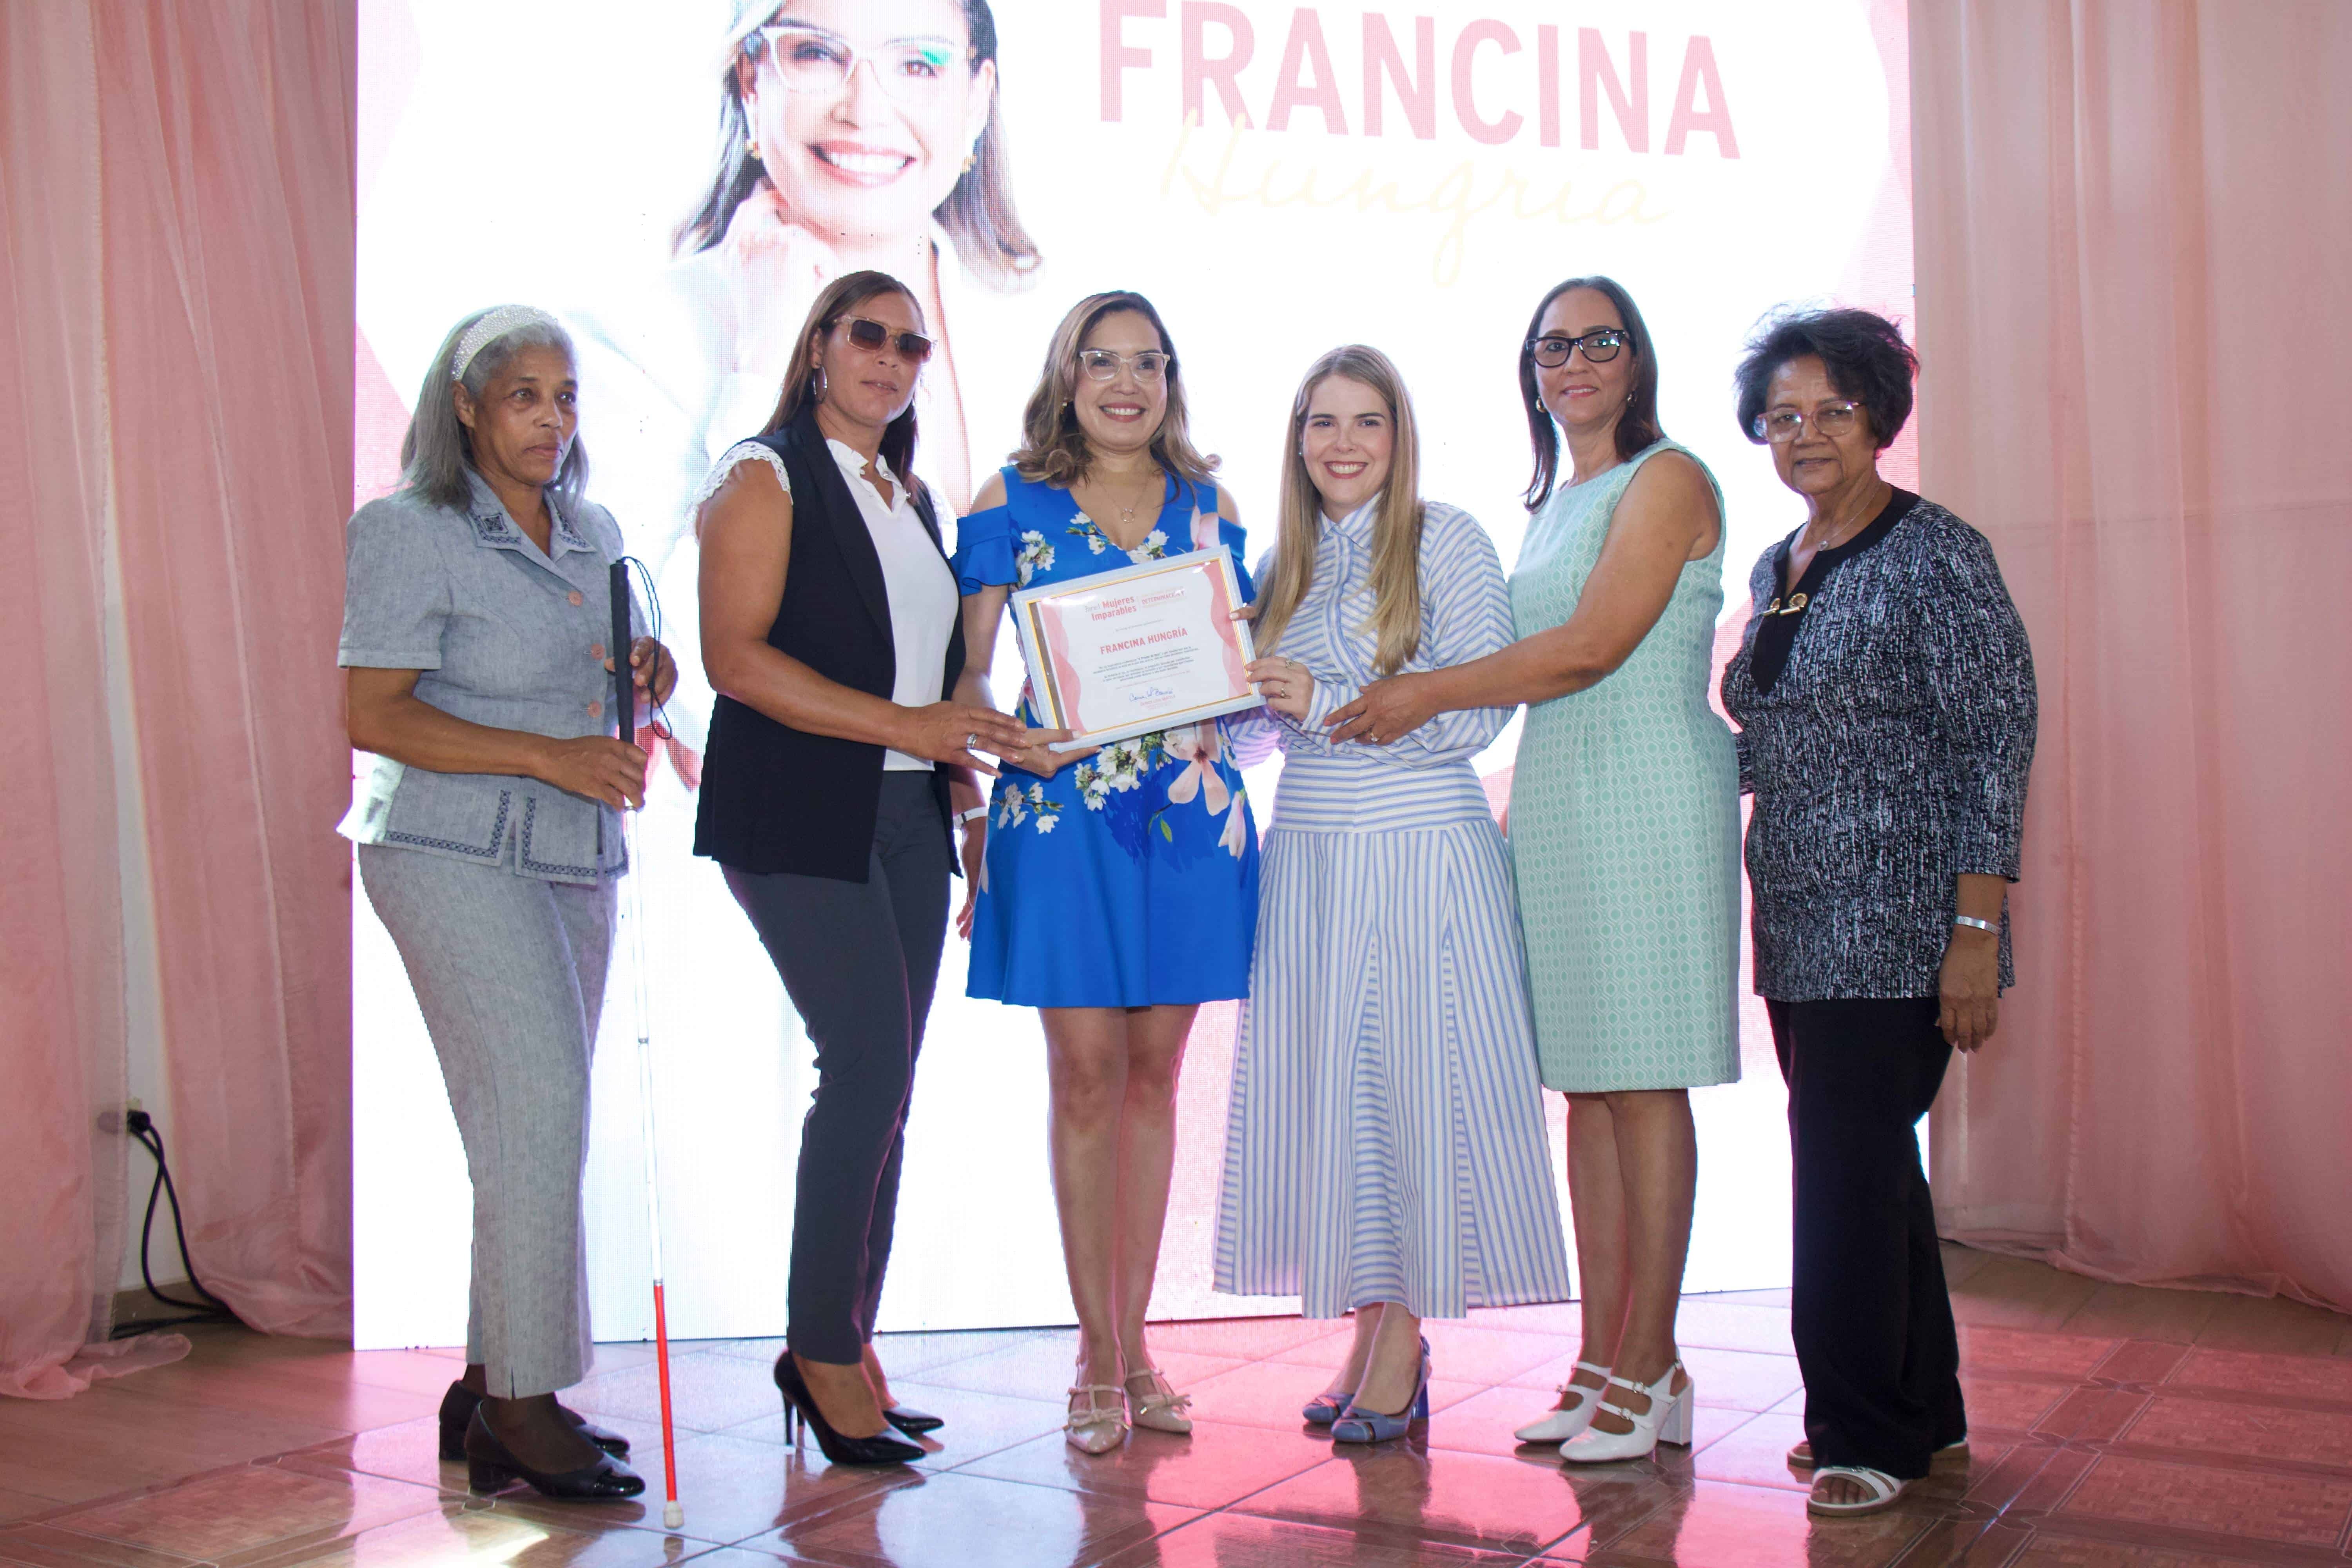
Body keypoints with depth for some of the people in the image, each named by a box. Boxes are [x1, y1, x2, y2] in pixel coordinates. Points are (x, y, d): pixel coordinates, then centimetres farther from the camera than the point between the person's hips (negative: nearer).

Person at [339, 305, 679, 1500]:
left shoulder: (593, 533, 14)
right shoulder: (407, 533, -7)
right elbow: (371, 713, -14)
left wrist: (653, 670, 1)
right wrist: (549, 757, -21)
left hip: (574, 860, 8)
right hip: (454, 853, -7)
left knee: (532, 1129, 10)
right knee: (541, 1103, -16)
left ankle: (492, 1388, 21)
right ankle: (522, 1411, -6)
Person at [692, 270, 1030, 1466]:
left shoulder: (911, 496, 20)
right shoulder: (767, 476, -2)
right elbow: (735, 656, -13)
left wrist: (958, 754, 10)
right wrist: (902, 724, -18)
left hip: (908, 817, 7)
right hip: (798, 817, -7)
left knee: (880, 1083, 6)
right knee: (870, 1062, -14)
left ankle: (845, 1346, 15)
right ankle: (823, 1348, 0)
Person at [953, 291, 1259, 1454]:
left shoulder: (1207, 505, 12)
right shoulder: (1012, 502, 5)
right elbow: (969, 668, 1)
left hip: (1190, 806, 3)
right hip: (1060, 806, -2)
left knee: (1154, 1071, 7)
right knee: (1085, 1072, -2)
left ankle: (1135, 1345, 17)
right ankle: (1097, 1356, 8)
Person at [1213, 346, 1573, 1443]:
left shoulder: (1448, 541, -2)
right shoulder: (1285, 563, 14)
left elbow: (1477, 711, -10)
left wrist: (1330, 703, -15)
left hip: (1424, 852, -5)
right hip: (1308, 853, 5)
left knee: (1418, 1084, -3)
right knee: (1327, 1088, 4)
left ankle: (1403, 1343, 7)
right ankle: (1371, 1335, 15)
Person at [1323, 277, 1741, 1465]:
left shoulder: (1667, 479, -4)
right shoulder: (1550, 506, 21)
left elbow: (1591, 648, -14)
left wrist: (1429, 692, -8)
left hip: (1647, 802, -8)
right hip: (1554, 806, 8)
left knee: (1642, 1085, -5)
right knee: (1585, 1085, 7)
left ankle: (1650, 1369, 3)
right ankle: (1603, 1360, 13)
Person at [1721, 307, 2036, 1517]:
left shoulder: (1934, 555, -9)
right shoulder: (1774, 571, 14)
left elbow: (1998, 744, -13)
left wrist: (1977, 931, -17)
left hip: (1896, 927, -7)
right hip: (1800, 921, 8)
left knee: (1848, 1163, -6)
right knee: (1866, 1163, 14)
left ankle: (1865, 1430, 9)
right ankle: (1923, 1412, 27)